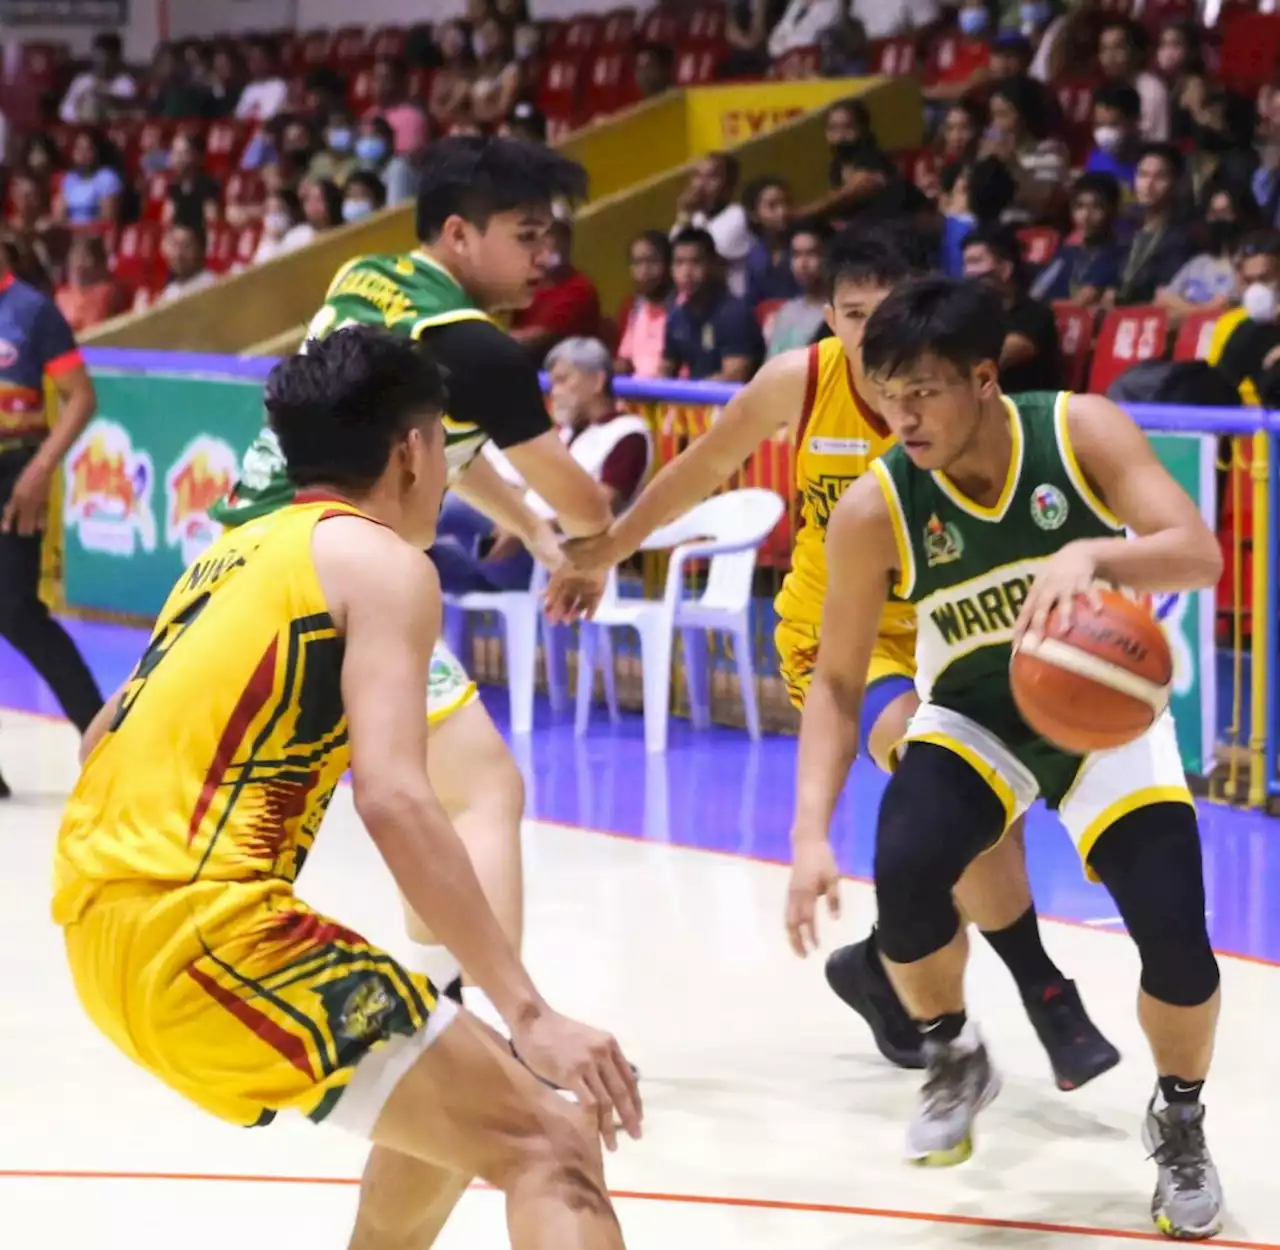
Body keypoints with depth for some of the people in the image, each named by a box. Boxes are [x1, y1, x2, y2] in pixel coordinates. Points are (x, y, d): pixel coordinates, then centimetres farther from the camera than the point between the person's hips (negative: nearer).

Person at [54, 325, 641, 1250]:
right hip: (204, 928, -9)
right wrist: (531, 1015, -17)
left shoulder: (234, 553, 23)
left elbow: (101, 746, 31)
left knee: (450, 1107, 26)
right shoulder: (383, 562, -2)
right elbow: (394, 799, -15)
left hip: (100, 924, 9)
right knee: (550, 1149, -13)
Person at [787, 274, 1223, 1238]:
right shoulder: (875, 510, -20)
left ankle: (1180, 1124, 15)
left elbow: (1200, 554, -29)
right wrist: (813, 832, -25)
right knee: (905, 876, -28)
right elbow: (838, 684, -13)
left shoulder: (1081, 432, -21)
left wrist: (1091, 555, -49)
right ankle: (954, 1059, 3)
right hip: (974, 716, 0)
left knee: (1175, 932, -16)